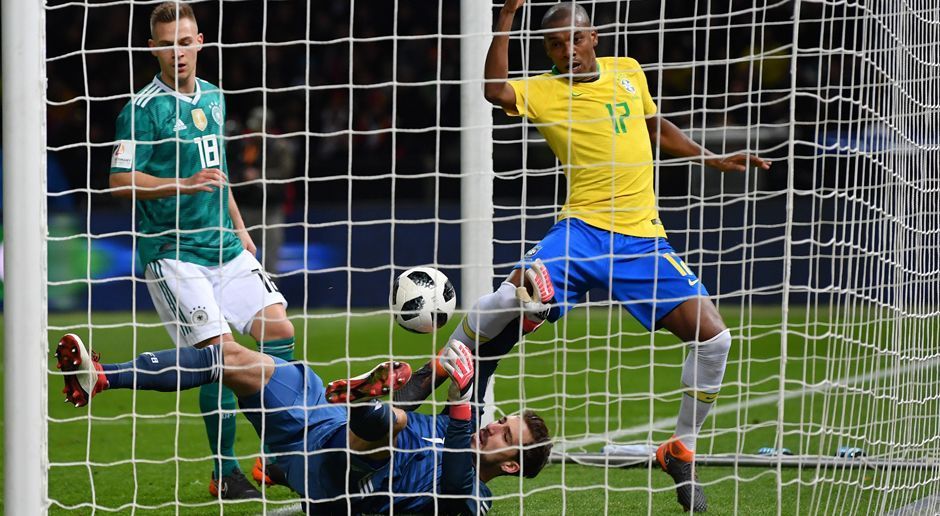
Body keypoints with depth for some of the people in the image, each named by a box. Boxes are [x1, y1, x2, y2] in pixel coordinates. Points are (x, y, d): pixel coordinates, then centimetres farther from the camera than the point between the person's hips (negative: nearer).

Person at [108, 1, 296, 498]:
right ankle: (224, 473, -4)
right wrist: (185, 185, -24)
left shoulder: (213, 97, 13)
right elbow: (121, 180, -13)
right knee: (220, 348, -14)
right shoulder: (144, 108, -9)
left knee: (278, 328, -2)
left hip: (225, 247, 7)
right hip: (173, 252, -7)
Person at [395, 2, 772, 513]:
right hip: (582, 227, -4)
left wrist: (714, 160, 26)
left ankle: (680, 452, 13)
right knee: (519, 293, -32)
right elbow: (496, 90, -24)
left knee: (712, 337, -6)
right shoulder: (544, 91, -1)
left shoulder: (628, 72, 11)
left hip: (642, 236, 4)